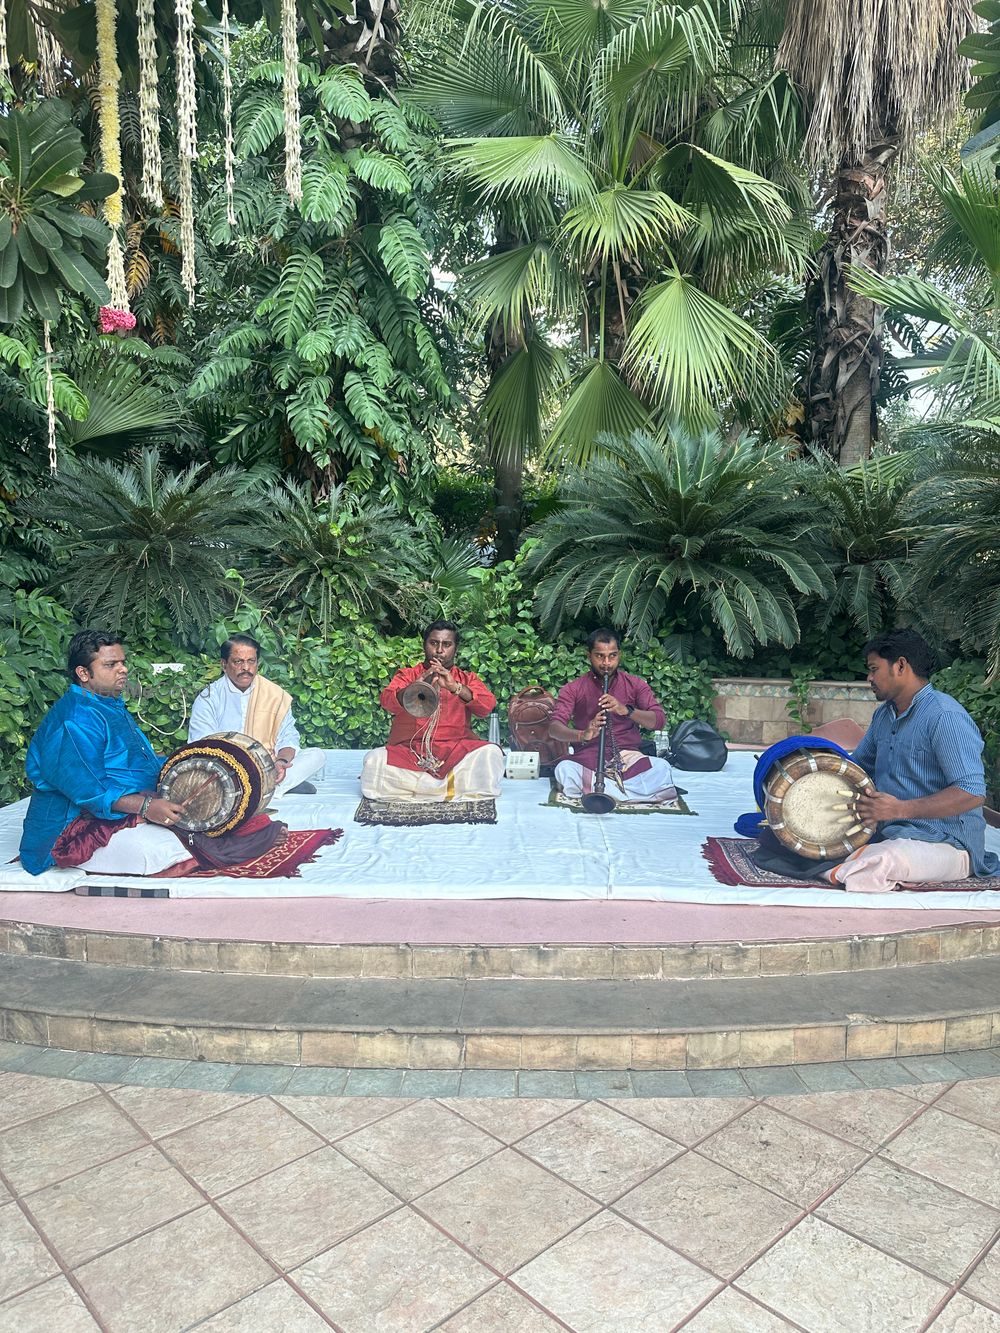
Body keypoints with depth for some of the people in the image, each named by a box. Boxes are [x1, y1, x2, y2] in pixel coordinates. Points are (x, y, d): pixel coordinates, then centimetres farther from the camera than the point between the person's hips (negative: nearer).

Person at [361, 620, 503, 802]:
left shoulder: (467, 679, 18)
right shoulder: (407, 675, 17)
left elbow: (487, 706, -2)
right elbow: (386, 701, -3)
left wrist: (455, 687, -18)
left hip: (454, 749, 0)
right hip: (408, 750, 0)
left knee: (491, 753, -28)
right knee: (374, 760, -30)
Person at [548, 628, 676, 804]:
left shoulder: (635, 684, 9)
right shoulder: (573, 689, 5)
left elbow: (659, 720, -3)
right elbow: (554, 728, -8)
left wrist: (626, 710, -21)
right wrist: (583, 735, -30)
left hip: (628, 755, 1)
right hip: (587, 758, -1)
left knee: (662, 768, -30)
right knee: (564, 769, -35)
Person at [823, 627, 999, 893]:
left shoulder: (945, 716, -15)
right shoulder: (884, 714, 15)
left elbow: (973, 793, -21)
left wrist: (901, 809, -26)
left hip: (947, 843, -9)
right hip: (887, 833, 9)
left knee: (880, 862, -39)